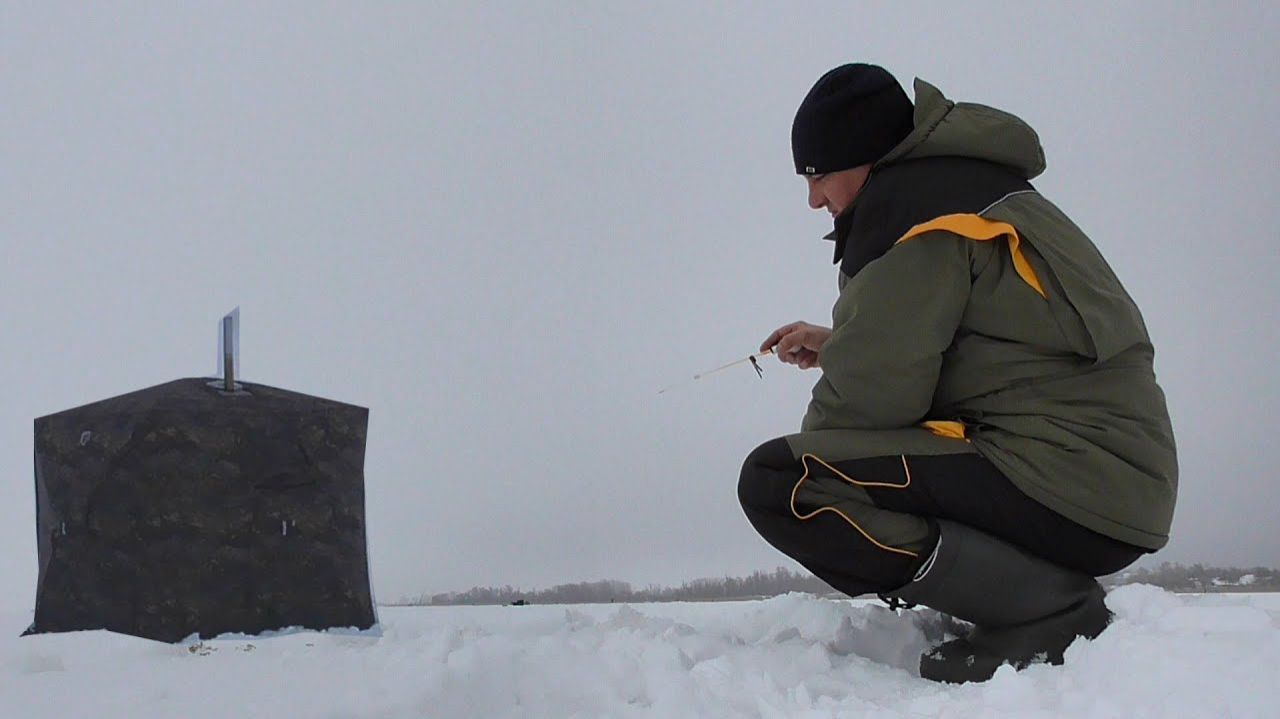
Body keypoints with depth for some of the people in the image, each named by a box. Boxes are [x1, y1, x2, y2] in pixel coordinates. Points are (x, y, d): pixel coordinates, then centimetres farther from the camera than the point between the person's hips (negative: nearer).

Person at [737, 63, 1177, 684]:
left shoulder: (907, 198, -8)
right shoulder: (985, 190, 22)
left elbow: (872, 393, -13)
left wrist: (812, 454, 6)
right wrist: (834, 345, 32)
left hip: (1064, 483, -10)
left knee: (775, 482, -18)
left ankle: (1049, 609, -15)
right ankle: (1060, 593, 10)